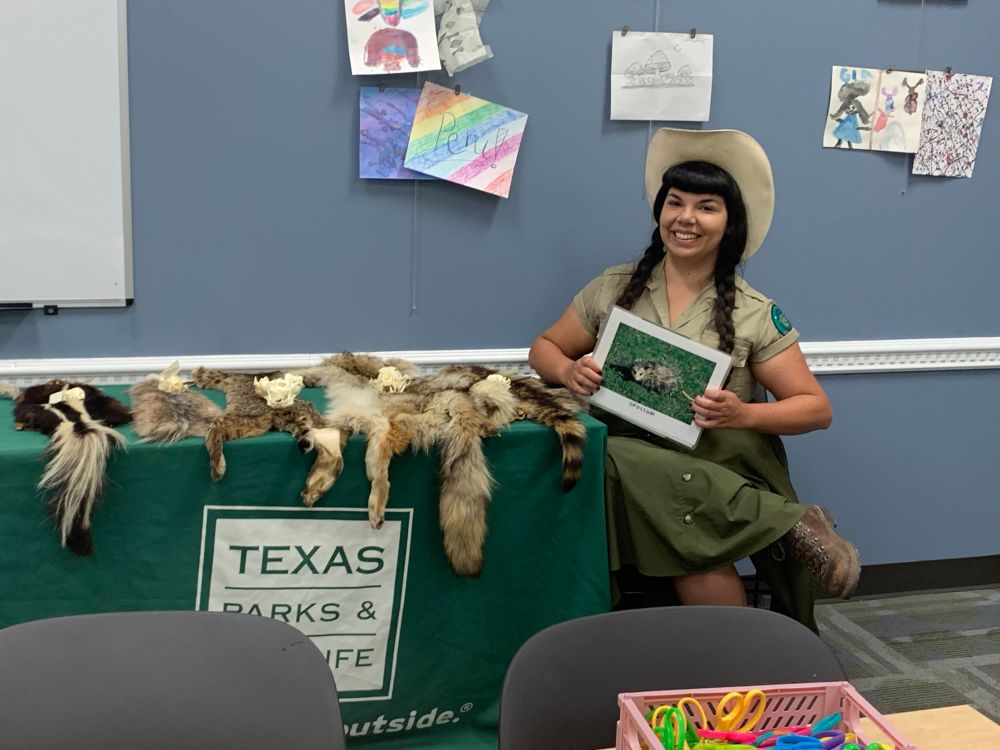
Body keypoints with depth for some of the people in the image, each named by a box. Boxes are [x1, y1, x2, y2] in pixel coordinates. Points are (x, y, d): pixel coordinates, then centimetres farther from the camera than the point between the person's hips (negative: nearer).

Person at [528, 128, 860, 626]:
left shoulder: (753, 313, 1)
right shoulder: (615, 287, 8)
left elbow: (817, 409, 4)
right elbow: (544, 348, 17)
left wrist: (743, 415, -17)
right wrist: (568, 372, -8)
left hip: (728, 471, -1)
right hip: (634, 464, 1)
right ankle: (791, 524, -18)